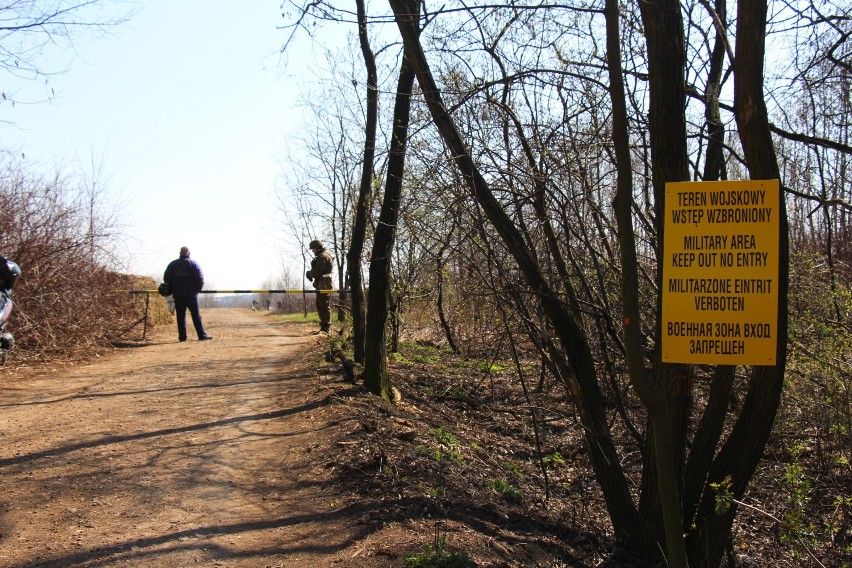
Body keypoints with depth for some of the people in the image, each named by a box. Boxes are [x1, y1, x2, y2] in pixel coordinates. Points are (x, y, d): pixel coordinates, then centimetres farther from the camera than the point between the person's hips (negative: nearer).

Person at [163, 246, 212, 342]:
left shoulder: (173, 264, 9)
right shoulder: (193, 263, -1)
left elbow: (166, 277, 7)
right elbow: (200, 277, -9)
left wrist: (172, 289, 17)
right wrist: (198, 289, 3)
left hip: (177, 294, 3)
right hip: (190, 294, -3)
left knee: (180, 316, 6)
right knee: (196, 315, -2)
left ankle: (182, 337, 3)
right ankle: (202, 335, -6)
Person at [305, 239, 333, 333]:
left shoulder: (323, 256, -13)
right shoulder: (321, 256, 21)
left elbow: (317, 271, -20)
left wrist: (308, 273, -2)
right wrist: (310, 273, 5)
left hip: (323, 284, -11)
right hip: (321, 284, 11)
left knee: (324, 306, -11)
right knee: (320, 305, 14)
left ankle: (325, 328, -11)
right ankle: (323, 326, 19)